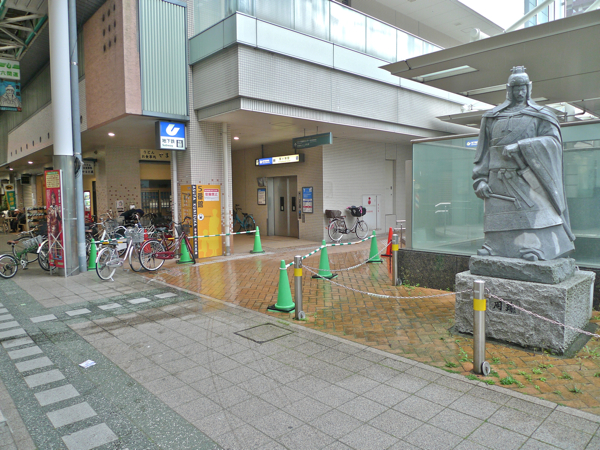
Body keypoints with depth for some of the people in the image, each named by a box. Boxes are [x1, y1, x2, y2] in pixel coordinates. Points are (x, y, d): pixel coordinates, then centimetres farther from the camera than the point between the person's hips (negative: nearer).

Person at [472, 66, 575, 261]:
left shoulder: (540, 115, 12)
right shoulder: (493, 117, 17)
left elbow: (553, 141, -3)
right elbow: (483, 150, 11)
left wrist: (519, 146, -15)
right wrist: (480, 179, 0)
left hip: (526, 178, -2)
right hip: (498, 179, 2)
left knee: (531, 211, -10)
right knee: (497, 212, -2)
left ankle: (534, 247, -9)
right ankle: (493, 246, 1)